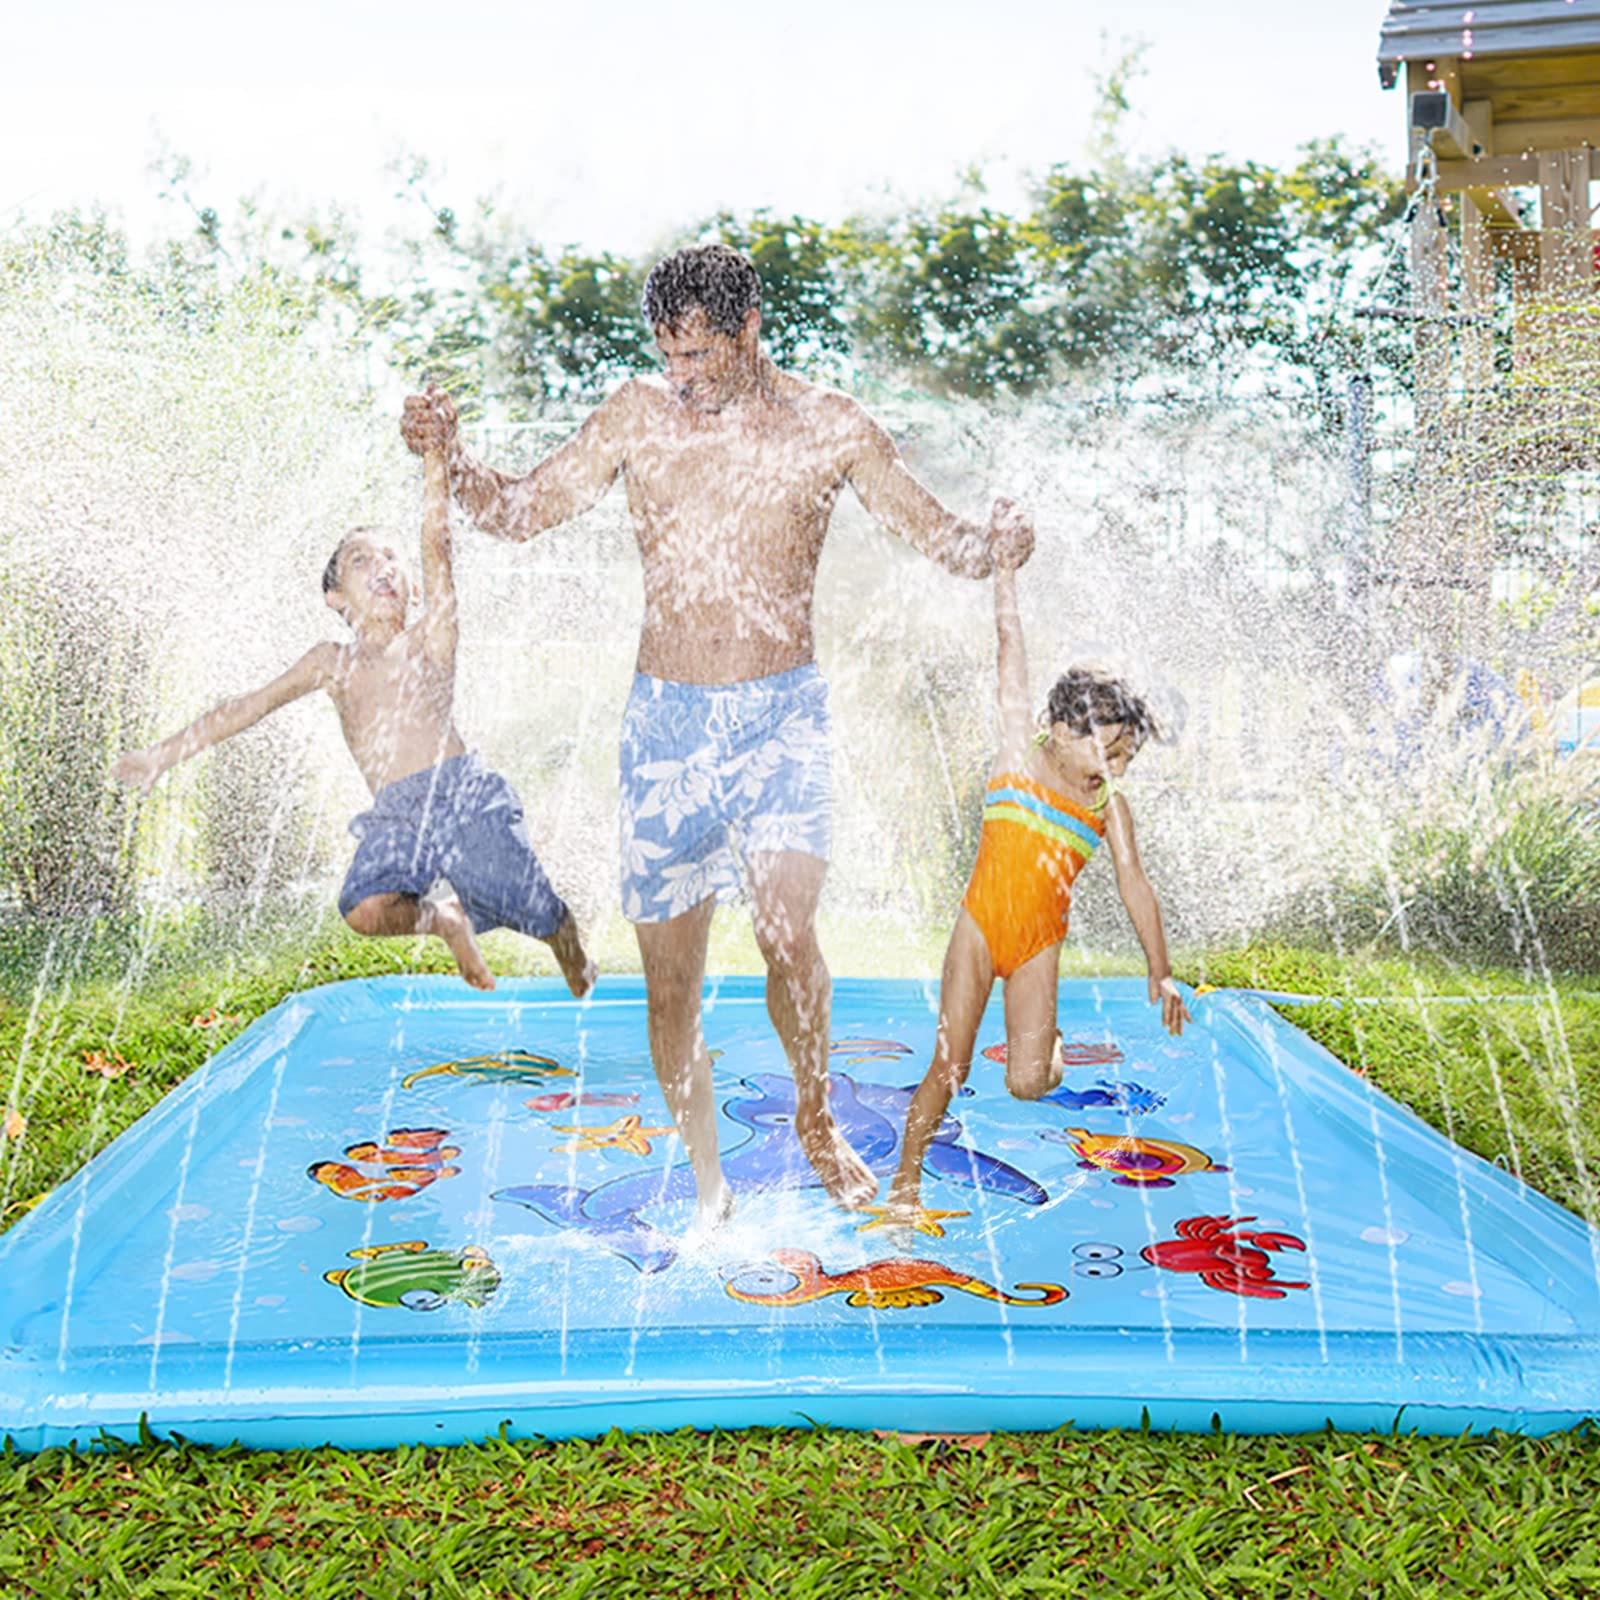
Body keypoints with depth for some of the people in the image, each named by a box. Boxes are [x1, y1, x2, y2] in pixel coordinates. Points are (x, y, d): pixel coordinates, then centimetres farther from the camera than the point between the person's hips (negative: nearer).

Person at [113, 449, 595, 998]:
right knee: (364, 909, -27)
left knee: (540, 912, -6)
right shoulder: (332, 663, 21)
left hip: (461, 790, -2)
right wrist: (163, 754, 16)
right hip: (395, 813, 2)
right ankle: (442, 917, 4)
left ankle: (583, 980, 26)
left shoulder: (429, 640, 12)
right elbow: (248, 706, 20)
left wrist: (434, 457, -9)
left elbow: (437, 545, 1)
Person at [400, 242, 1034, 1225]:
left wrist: (993, 545, -18)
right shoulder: (637, 417, 5)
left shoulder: (830, 427, 2)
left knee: (788, 929, -22)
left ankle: (816, 1115, 8)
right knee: (671, 978, 5)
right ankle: (707, 1182, 25)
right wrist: (451, 458, -10)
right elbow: (520, 511, 9)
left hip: (784, 711, -2)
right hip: (668, 716, 2)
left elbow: (944, 542, 5)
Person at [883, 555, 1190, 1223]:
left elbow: (1135, 888, 7)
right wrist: (1005, 566, -4)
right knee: (950, 1065, -4)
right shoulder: (1019, 752, -2)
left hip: (1040, 943, 2)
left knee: (1028, 1082, -8)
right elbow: (1011, 648, -4)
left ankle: (1045, 1035, 27)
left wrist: (1160, 971, 4)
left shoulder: (1109, 805, 5)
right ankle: (907, 1177, 13)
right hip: (979, 924, -2)